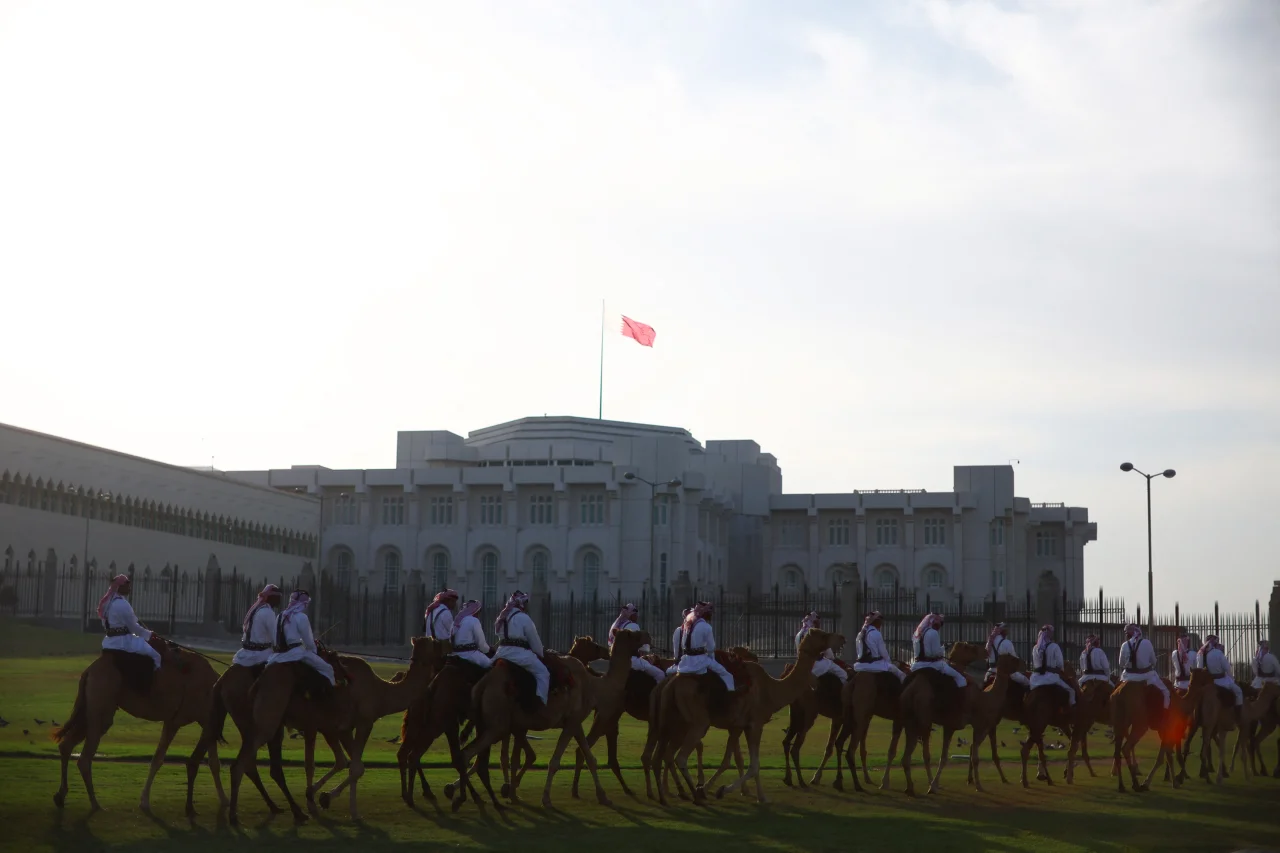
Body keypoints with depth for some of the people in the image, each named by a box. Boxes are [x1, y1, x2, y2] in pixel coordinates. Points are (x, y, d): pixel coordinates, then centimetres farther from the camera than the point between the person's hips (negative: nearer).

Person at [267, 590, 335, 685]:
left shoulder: (280, 616, 12)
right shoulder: (301, 617, -11)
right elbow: (308, 642, -7)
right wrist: (314, 651, 12)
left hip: (280, 655, 7)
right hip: (297, 653, -7)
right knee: (327, 669, -1)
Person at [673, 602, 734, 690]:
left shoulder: (687, 624, 9)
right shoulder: (706, 626, -10)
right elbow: (711, 648, -3)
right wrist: (712, 659, 12)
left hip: (685, 661, 6)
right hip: (699, 660, -6)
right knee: (726, 675, -3)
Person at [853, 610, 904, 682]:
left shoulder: (860, 634, 10)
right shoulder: (876, 634, -10)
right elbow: (883, 653, -6)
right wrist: (889, 662, 9)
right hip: (875, 665, -8)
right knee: (901, 675, 0)